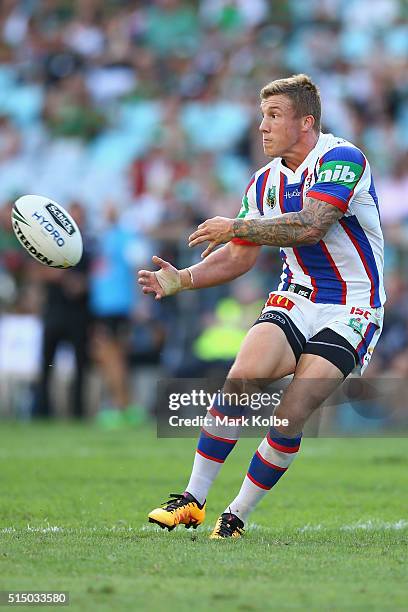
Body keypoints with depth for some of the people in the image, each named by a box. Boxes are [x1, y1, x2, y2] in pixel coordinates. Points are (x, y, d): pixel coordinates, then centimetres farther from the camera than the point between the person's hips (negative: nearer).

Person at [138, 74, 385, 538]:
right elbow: (240, 256, 13)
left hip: (350, 312, -5)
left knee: (291, 416, -17)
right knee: (241, 378, -19)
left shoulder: (342, 159, -14)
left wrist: (234, 227, -20)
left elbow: (310, 226, -28)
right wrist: (181, 280, -2)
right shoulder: (265, 181, 9)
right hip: (294, 301, 5)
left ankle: (238, 516, -1)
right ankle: (192, 500, -13)